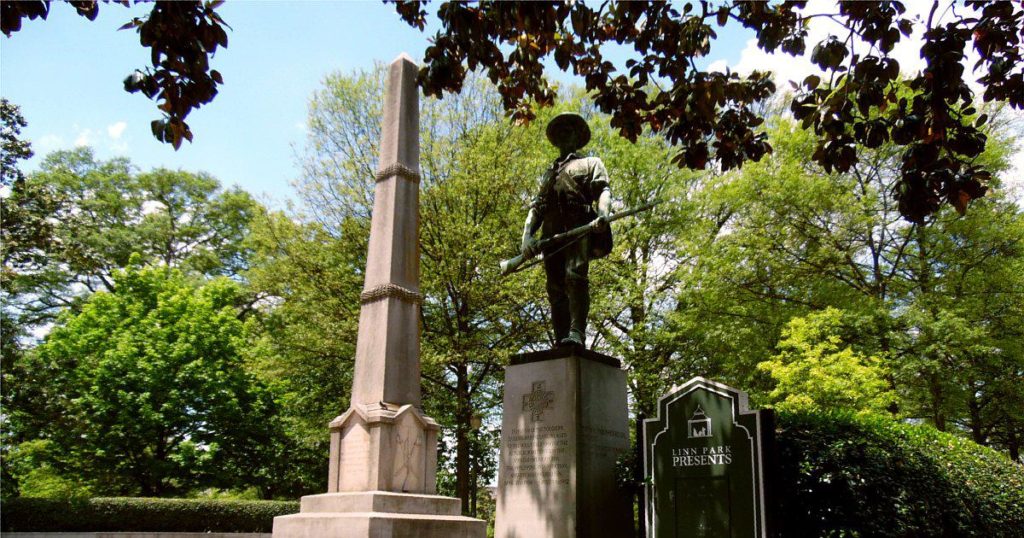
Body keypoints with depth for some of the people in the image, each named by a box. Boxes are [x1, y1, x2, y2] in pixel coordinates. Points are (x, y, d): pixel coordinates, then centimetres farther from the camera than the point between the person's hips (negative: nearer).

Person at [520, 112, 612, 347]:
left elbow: (603, 191, 6)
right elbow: (536, 207, 25)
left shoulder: (591, 163, 24)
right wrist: (527, 235, 6)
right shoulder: (548, 173, 35)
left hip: (579, 226, -4)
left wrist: (603, 215, -17)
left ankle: (576, 334, -37)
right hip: (551, 232, 4)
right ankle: (561, 342, -11)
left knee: (575, 275, -25)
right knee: (555, 288, -6)